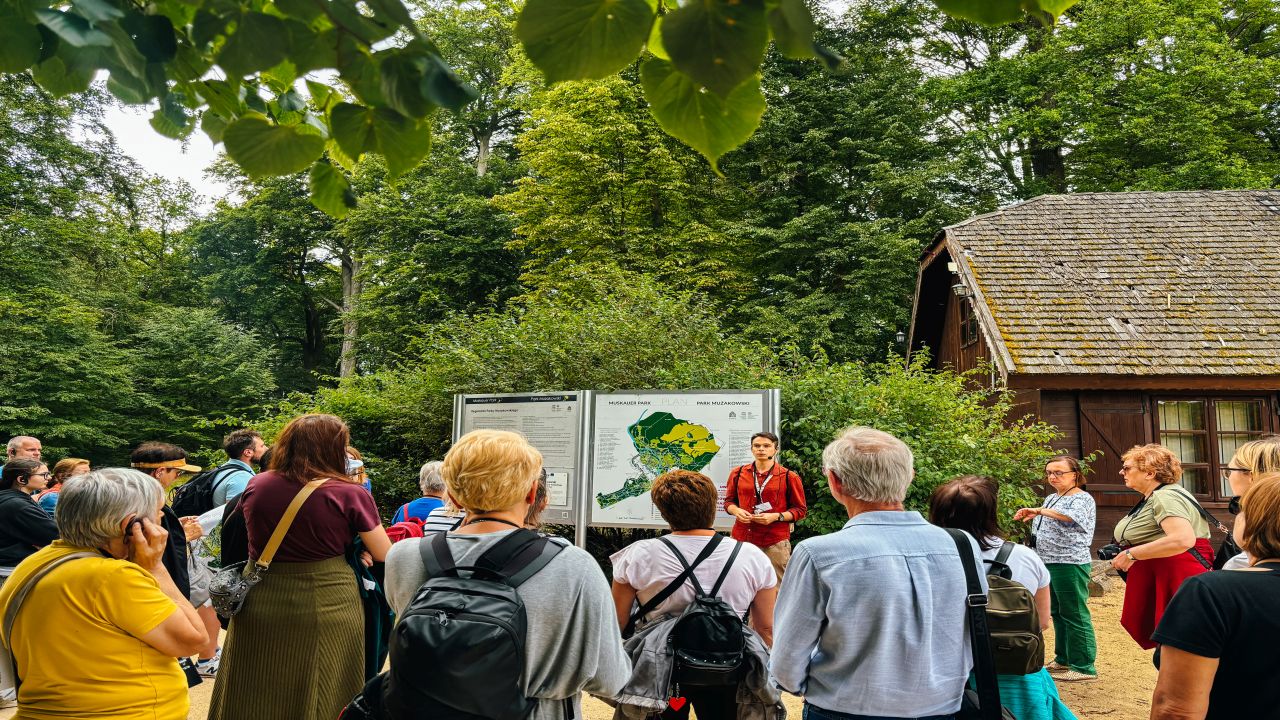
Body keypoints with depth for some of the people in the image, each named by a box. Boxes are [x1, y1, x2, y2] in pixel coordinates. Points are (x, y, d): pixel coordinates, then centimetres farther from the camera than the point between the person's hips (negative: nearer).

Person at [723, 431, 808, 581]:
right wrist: (736, 511, -2)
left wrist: (776, 516, -10)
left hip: (775, 542, -2)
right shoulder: (738, 473, 10)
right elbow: (729, 501, 21)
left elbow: (800, 509, 5)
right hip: (742, 538, 2)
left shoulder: (789, 477, 3)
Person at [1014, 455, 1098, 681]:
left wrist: (1040, 510, -37)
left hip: (1070, 563, -9)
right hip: (1048, 562, 9)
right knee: (1057, 613, 15)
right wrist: (1029, 516, 11)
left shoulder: (1082, 499, -7)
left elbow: (1071, 516, -30)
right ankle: (1064, 659, 25)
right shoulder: (1051, 499, 18)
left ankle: (1084, 667, 0)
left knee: (1074, 615, -6)